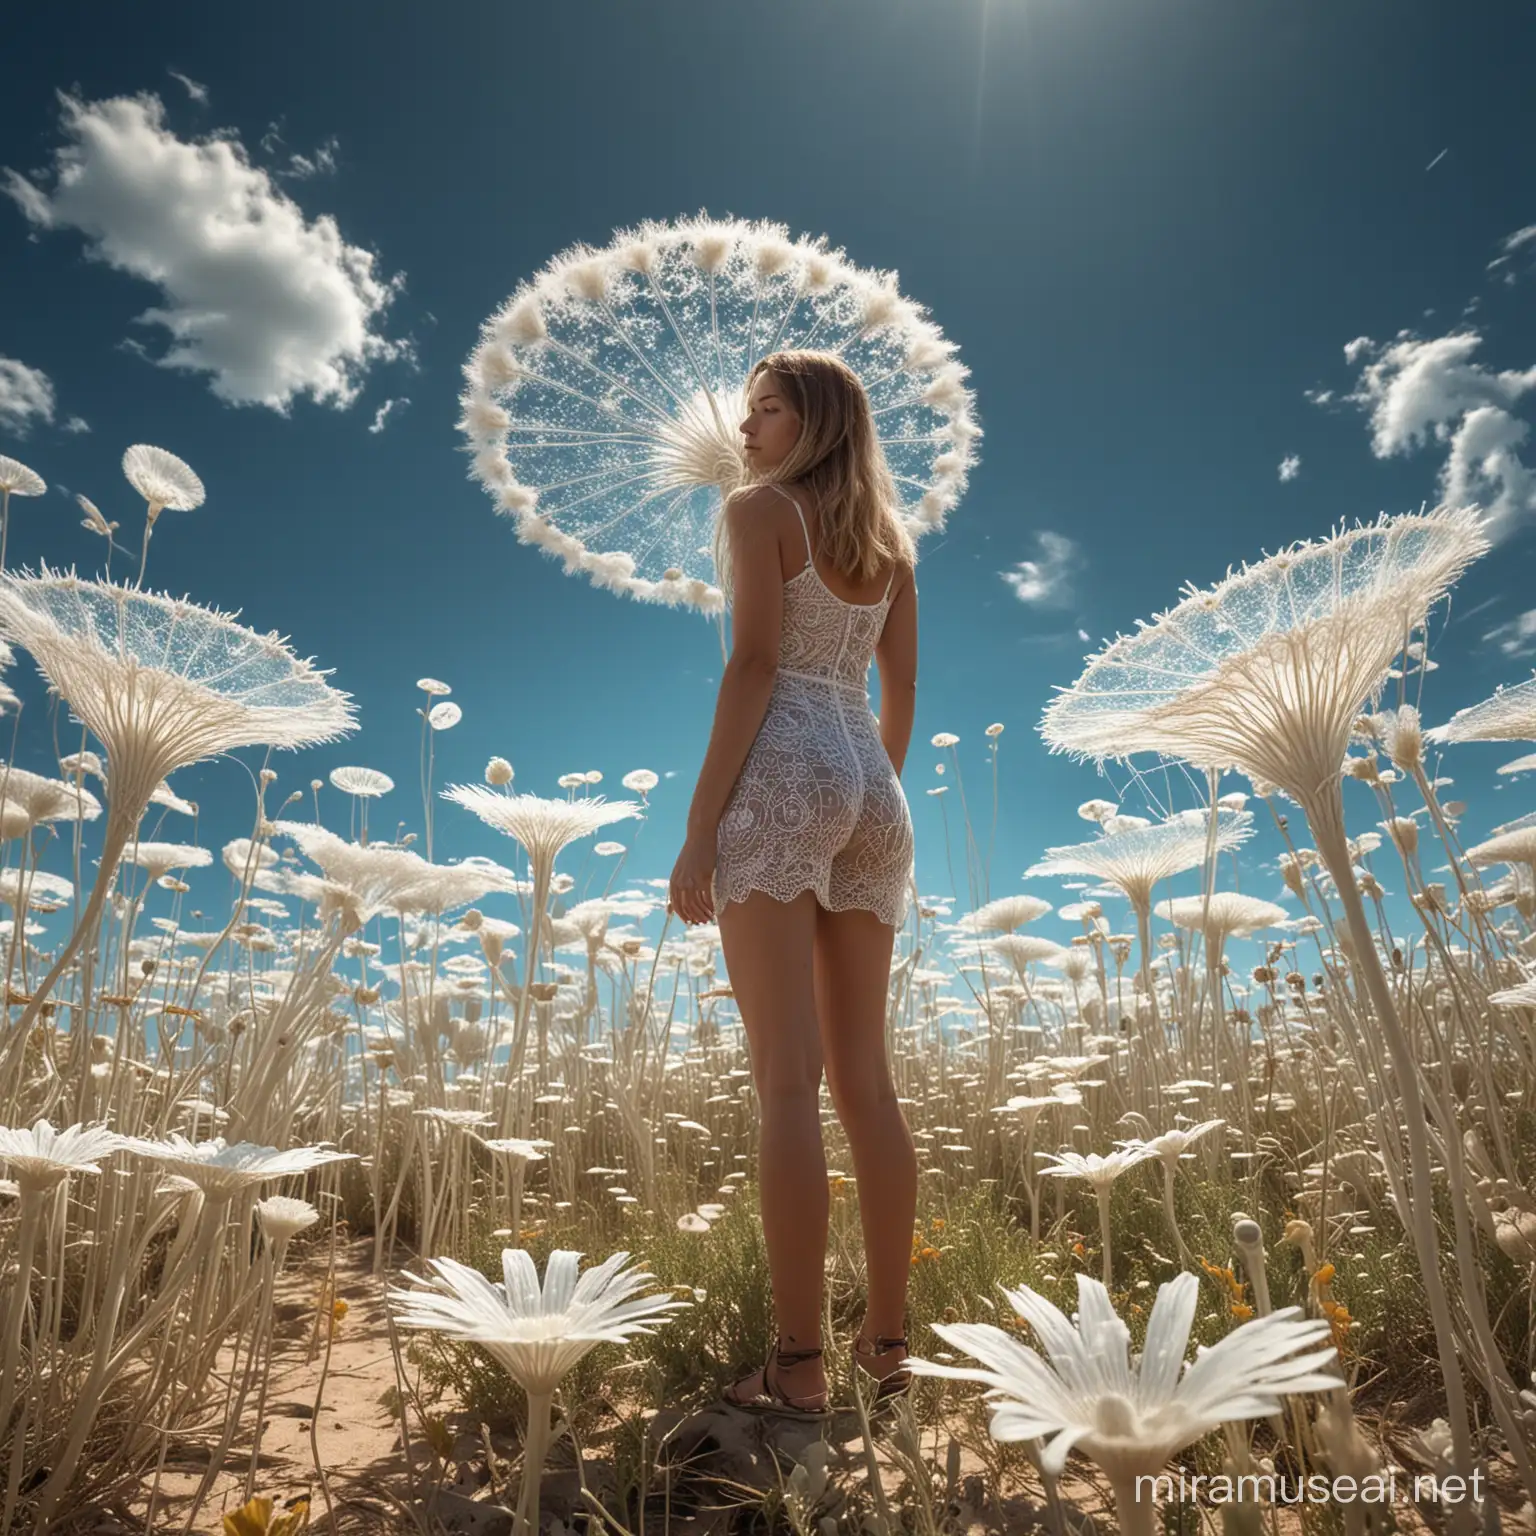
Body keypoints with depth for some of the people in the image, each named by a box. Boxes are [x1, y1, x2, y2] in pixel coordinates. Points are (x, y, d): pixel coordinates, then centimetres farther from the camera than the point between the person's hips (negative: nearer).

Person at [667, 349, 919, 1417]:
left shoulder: (760, 510, 3)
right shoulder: (888, 536, 21)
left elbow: (755, 665, -9)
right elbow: (902, 690, 18)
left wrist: (699, 827, -11)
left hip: (781, 774, -7)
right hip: (870, 790, 7)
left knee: (788, 1083, -6)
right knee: (865, 1077, 9)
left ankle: (799, 1365, 2)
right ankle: (889, 1340, 18)